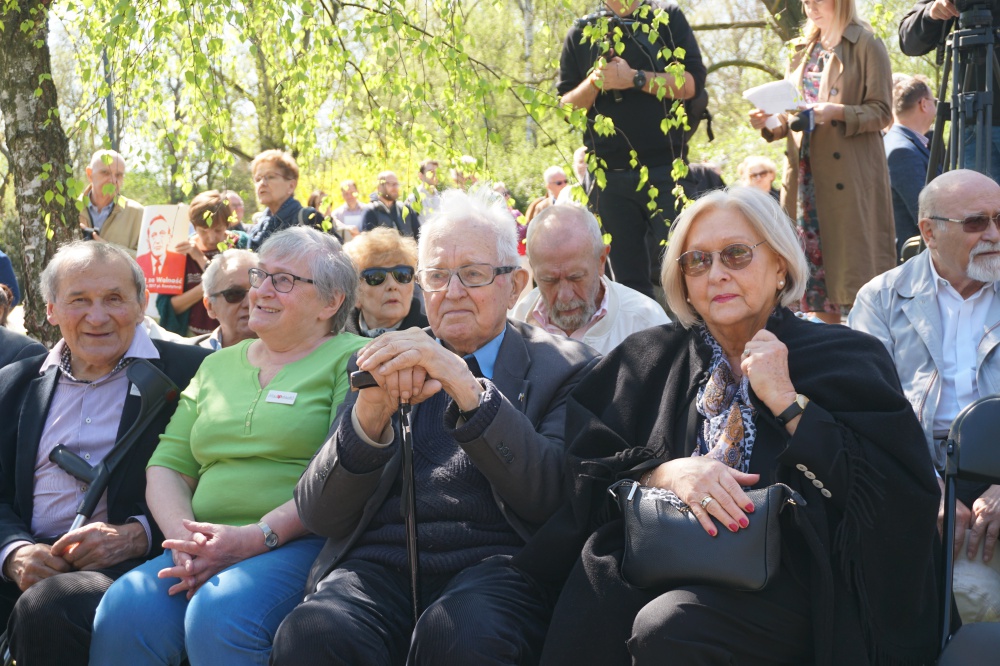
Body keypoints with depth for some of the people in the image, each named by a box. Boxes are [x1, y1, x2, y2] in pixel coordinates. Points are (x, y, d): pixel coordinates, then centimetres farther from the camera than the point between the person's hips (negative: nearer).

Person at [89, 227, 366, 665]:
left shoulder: (352, 359, 4)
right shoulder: (218, 365, 24)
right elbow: (168, 465, 16)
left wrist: (258, 537, -18)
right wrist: (183, 538, -5)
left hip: (302, 543, -4)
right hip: (208, 547, 5)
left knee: (219, 615, -35)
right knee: (122, 614, -26)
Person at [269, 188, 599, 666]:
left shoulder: (562, 367, 11)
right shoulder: (390, 364, 17)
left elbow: (553, 497, -7)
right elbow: (318, 516, 7)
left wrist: (467, 388, -18)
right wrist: (369, 415, -13)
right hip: (381, 566, 2)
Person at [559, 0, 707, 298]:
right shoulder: (581, 33, 13)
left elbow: (693, 82, -3)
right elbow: (567, 106, 10)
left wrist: (635, 78, -14)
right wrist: (594, 82, -10)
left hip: (666, 170, -2)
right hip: (609, 175, 2)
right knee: (629, 278, 4)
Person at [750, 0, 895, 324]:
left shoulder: (866, 45, -1)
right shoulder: (802, 50, 17)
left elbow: (881, 112, -7)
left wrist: (838, 112, -21)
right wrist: (768, 123, 0)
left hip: (848, 175, -6)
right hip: (805, 173, 6)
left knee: (852, 260, -8)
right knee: (815, 265, 4)